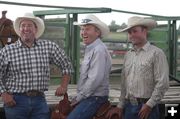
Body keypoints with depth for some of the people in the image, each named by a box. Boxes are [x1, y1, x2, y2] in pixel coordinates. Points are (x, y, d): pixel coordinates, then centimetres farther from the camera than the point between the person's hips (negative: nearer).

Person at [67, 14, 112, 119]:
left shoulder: (99, 50, -17)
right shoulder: (90, 49, 16)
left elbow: (95, 80, -22)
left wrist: (79, 97, -13)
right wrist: (79, 96, 10)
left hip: (95, 98, -10)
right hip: (87, 97, 10)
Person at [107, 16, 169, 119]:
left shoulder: (156, 53, -6)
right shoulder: (128, 55, 14)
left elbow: (162, 83, -11)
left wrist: (149, 105, -13)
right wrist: (120, 106, 15)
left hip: (146, 107, -6)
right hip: (129, 106, 6)